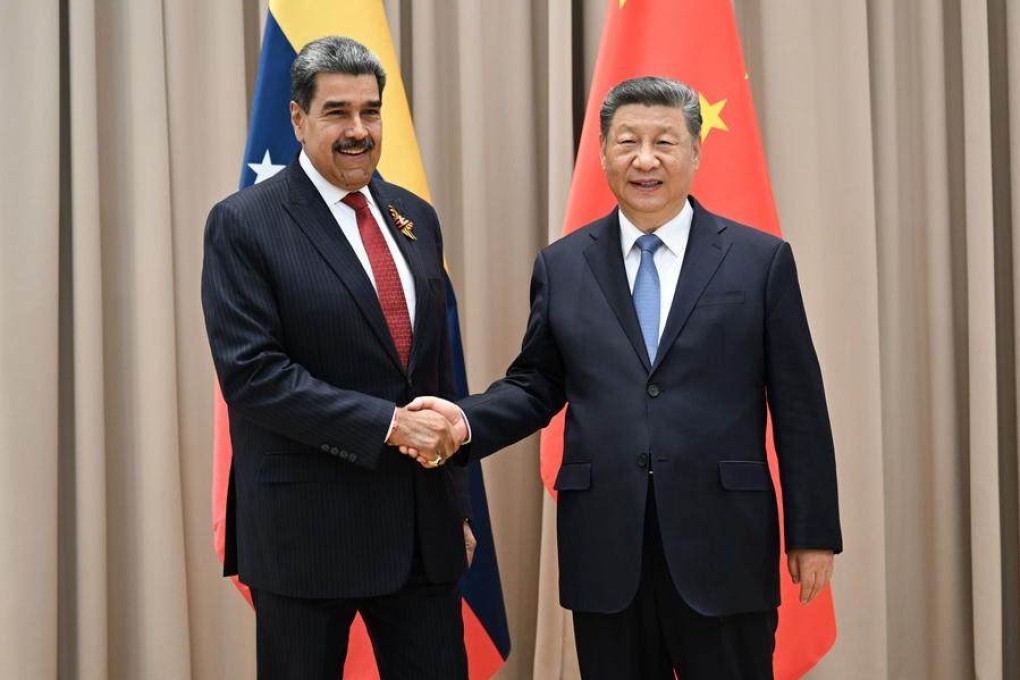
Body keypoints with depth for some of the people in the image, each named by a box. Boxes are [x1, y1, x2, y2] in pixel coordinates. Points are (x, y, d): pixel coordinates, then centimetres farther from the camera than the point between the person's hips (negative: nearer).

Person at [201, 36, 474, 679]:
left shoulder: (415, 218, 11)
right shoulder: (244, 224, -7)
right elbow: (250, 372, -16)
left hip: (424, 528, 5)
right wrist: (387, 424, -20)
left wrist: (457, 505, 17)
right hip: (306, 524, -5)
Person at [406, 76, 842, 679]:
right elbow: (537, 385, 12)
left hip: (723, 545, -1)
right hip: (604, 549, 2)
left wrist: (814, 533, 0)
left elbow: (798, 405, 2)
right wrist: (467, 420, -8)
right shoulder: (562, 266, 8)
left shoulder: (761, 260, 2)